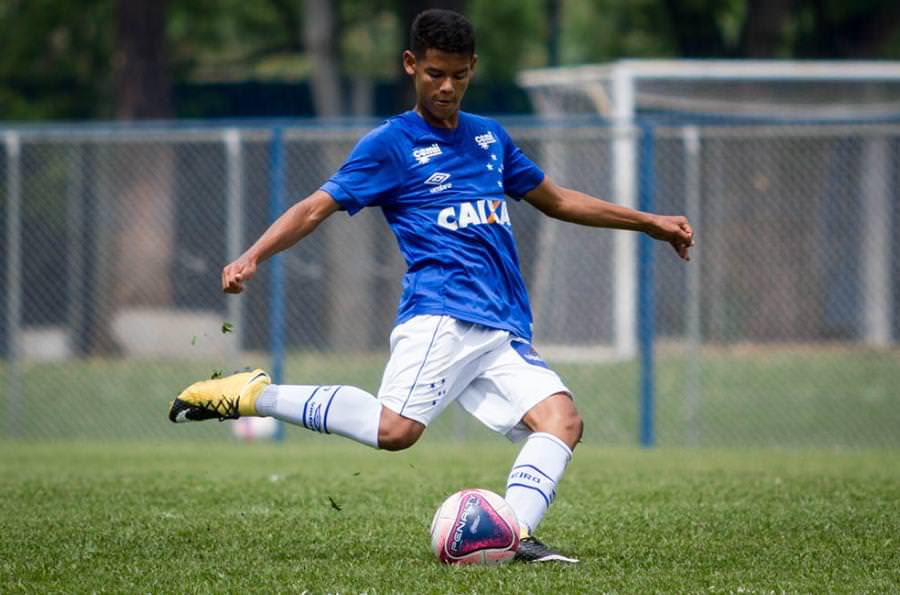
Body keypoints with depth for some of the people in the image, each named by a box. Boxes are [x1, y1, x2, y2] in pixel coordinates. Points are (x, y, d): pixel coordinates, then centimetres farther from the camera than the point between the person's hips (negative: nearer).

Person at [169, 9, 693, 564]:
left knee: (562, 418, -18)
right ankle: (253, 395, -11)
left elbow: (557, 200, 35)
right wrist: (251, 258, -15)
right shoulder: (392, 143, 5)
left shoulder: (490, 137, 23)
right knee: (396, 429, -26)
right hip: (442, 314, -6)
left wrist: (650, 223, 36)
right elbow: (317, 208, 1)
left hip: (506, 330, 6)